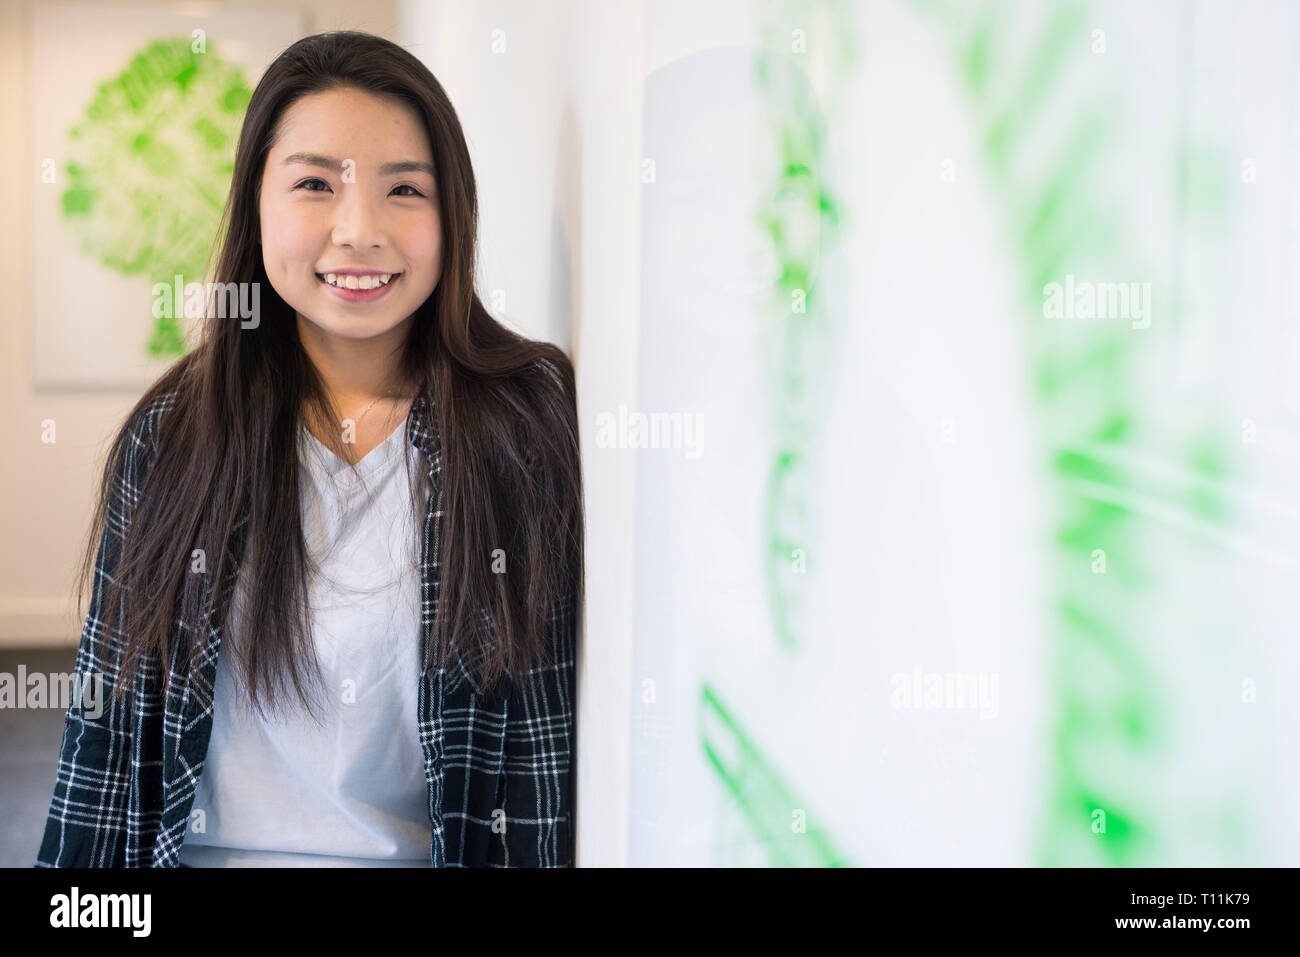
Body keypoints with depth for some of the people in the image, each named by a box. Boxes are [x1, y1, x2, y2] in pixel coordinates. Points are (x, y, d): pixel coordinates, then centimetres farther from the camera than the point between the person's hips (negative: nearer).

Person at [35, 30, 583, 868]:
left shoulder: (534, 421, -3)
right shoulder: (172, 443, 3)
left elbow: (553, 737, -4)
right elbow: (109, 724, 6)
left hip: (439, 850, -1)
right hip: (210, 847, 1)